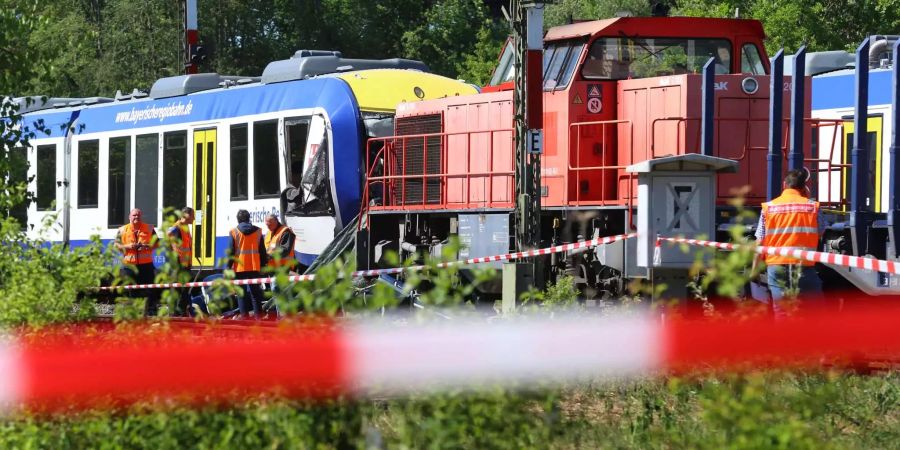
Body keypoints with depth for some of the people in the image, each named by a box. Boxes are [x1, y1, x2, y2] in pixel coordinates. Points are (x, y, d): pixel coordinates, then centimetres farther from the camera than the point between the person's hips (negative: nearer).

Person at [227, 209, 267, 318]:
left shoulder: (234, 232, -3)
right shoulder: (258, 231, 5)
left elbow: (230, 251, -4)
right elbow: (262, 251, 8)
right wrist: (263, 265, 15)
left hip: (239, 268, -2)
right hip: (254, 267, 2)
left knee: (241, 292, 2)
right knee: (255, 292, 8)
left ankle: (244, 314, -4)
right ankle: (258, 314, 5)